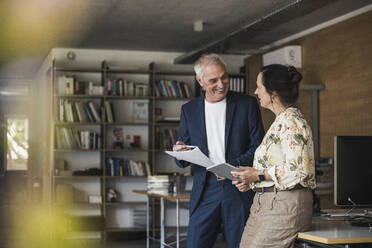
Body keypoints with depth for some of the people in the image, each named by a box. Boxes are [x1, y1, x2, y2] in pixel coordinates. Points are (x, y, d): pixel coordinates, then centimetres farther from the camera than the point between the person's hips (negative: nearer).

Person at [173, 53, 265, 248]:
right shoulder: (189, 109, 9)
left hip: (239, 190, -1)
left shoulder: (247, 104, 2)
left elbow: (258, 148, 0)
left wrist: (233, 165, -17)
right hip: (205, 191, 1)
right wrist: (180, 153, -13)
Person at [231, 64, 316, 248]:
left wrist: (259, 175, -15)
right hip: (265, 203, 9)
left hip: (284, 206, -9)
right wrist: (251, 181, 11)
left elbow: (298, 170, -20)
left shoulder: (291, 121, -12)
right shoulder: (280, 120, 19)